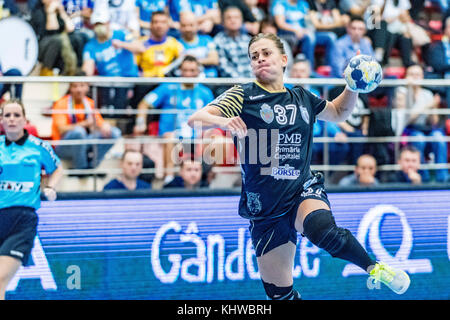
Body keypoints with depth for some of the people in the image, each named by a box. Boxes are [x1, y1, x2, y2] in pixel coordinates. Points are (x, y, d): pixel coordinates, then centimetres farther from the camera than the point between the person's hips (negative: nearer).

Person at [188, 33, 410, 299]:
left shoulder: (302, 99, 8)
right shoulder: (243, 96, -1)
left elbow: (338, 112, 28)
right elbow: (195, 120, -13)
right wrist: (223, 121, -34)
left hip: (304, 191, 0)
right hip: (264, 209, 0)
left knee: (323, 231, -36)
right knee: (279, 294, 1)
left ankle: (374, 267, -13)